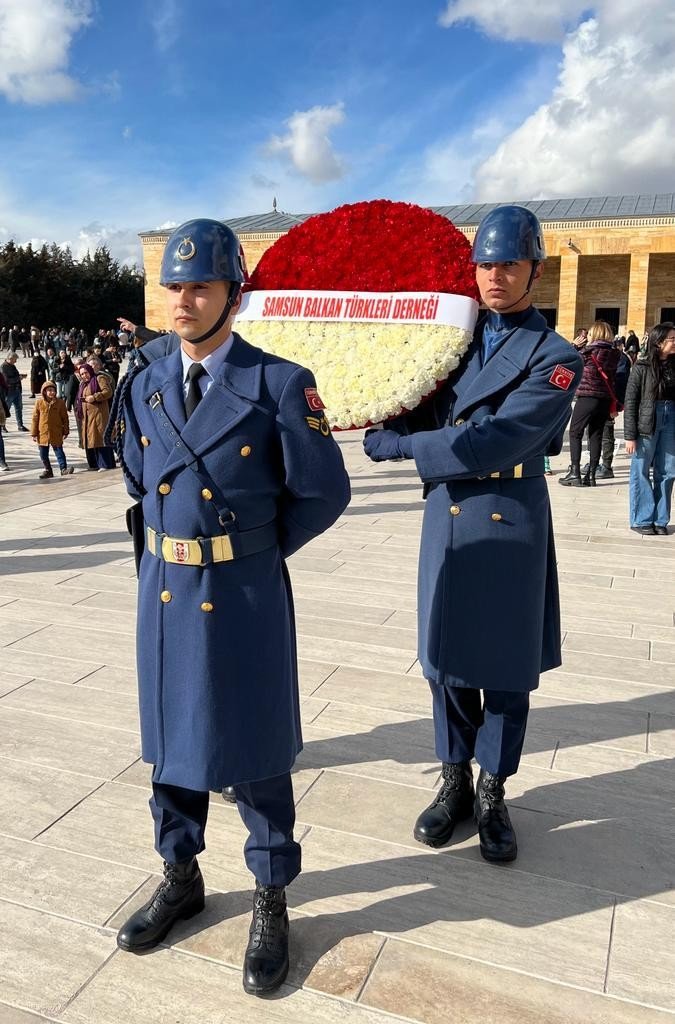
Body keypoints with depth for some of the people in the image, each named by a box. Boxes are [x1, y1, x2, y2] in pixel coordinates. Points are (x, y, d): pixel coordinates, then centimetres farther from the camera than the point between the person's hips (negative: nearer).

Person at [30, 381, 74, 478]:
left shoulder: (60, 402, -2)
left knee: (59, 451, 0)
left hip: (56, 433, -2)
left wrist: (66, 431, 3)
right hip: (43, 433, 2)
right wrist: (34, 433, 1)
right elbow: (35, 419, 3)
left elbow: (64, 418, 4)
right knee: (43, 454, 9)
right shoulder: (39, 403, -1)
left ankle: (63, 468, 6)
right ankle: (48, 470, 23)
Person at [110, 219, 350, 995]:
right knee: (169, 737, 17)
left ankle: (270, 903, 29)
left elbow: (324, 493, -7)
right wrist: (175, 544, 12)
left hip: (245, 595, -5)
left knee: (253, 749, 8)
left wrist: (251, 551, 1)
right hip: (163, 588, 5)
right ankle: (181, 878, 39)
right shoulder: (143, 388, 4)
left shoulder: (281, 385, -12)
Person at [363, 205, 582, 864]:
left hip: (511, 524, -4)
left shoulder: (555, 358, -8)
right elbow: (423, 419, 5)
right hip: (448, 517, 4)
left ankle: (493, 792, 27)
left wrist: (398, 445, -15)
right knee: (446, 655, 11)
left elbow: (492, 444, -19)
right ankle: (455, 781, 30)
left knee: (506, 665, 8)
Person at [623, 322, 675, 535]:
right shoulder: (642, 367, -5)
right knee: (641, 472, 4)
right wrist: (630, 435, -9)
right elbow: (630, 402, -5)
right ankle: (642, 519, 14)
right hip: (647, 423, -4)